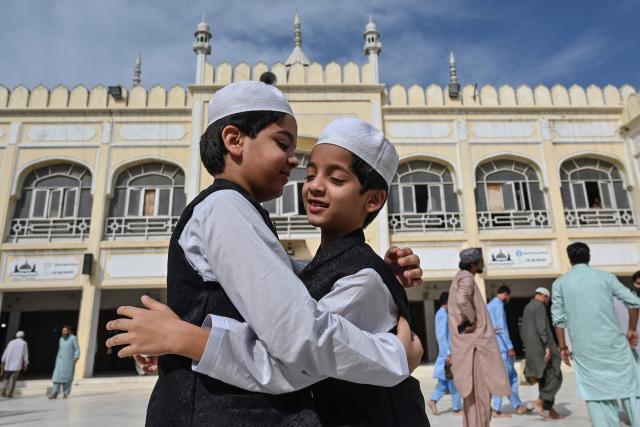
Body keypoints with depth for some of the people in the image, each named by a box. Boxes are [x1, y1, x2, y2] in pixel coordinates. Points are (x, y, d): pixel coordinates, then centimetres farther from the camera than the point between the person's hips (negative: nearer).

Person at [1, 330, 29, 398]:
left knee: (6, 378, 15)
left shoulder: (11, 342, 11)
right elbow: (25, 354, 0)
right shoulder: (24, 343, 4)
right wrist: (26, 364, 2)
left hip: (8, 364, 3)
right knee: (13, 379, 1)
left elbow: (5, 353, 6)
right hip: (17, 364, -3)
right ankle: (9, 393, -6)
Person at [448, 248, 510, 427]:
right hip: (475, 342, -10)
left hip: (470, 343, 10)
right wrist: (472, 321, -20)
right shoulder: (466, 278, -12)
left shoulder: (461, 278, 19)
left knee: (473, 392, 14)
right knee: (480, 390, -5)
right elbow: (462, 300, -33)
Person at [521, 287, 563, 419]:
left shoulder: (527, 308, 19)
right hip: (542, 348, -9)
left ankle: (550, 410, 13)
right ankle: (539, 401, -11)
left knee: (544, 380, 12)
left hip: (532, 350, 9)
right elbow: (541, 328, -21)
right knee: (556, 377, -1)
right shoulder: (540, 306, -8)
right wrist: (548, 346, -23)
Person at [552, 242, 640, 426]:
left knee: (596, 393, 7)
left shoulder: (560, 283, 4)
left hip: (583, 347, 0)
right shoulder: (606, 276, 6)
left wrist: (562, 347, 7)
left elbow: (558, 318, 1)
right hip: (613, 341, 1)